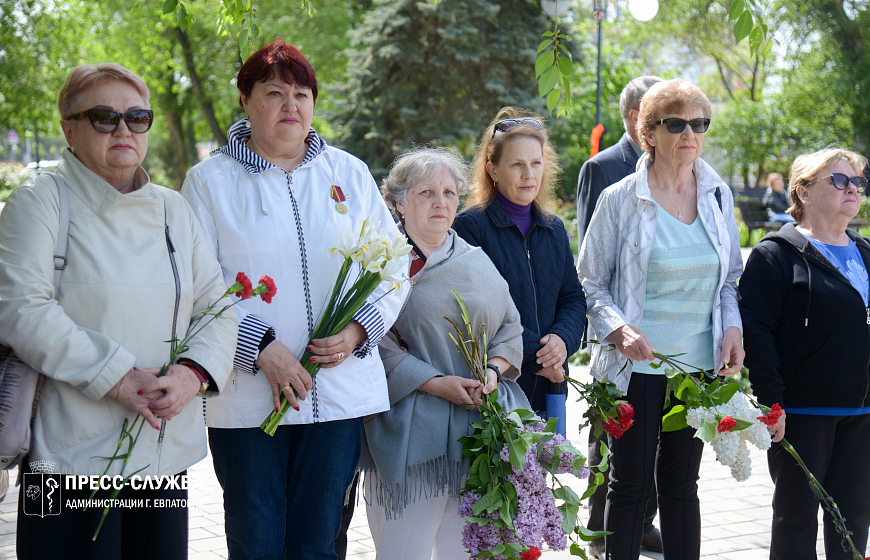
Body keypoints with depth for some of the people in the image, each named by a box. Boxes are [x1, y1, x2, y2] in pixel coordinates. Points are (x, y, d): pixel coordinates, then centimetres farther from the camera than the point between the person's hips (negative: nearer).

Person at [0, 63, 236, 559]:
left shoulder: (173, 210, 14)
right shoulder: (40, 202, -2)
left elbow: (218, 307, 11)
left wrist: (194, 373, -10)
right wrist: (117, 379, -18)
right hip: (74, 454, -5)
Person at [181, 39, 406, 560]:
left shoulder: (350, 174, 11)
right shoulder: (211, 180, 3)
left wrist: (359, 330, -6)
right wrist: (261, 347, -15)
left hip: (340, 393, 2)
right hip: (246, 399, -2)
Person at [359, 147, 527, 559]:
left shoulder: (476, 261, 17)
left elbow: (510, 326, 18)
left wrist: (494, 369, -3)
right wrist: (434, 383, -16)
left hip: (480, 424, 5)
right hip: (411, 429, -5)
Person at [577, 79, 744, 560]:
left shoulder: (718, 195, 6)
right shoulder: (621, 199, -6)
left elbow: (730, 278, 16)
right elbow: (590, 282, -2)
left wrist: (732, 327, -1)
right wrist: (620, 330, -18)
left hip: (700, 363, 4)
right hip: (637, 365, -4)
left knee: (681, 483, 12)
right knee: (631, 483, 3)